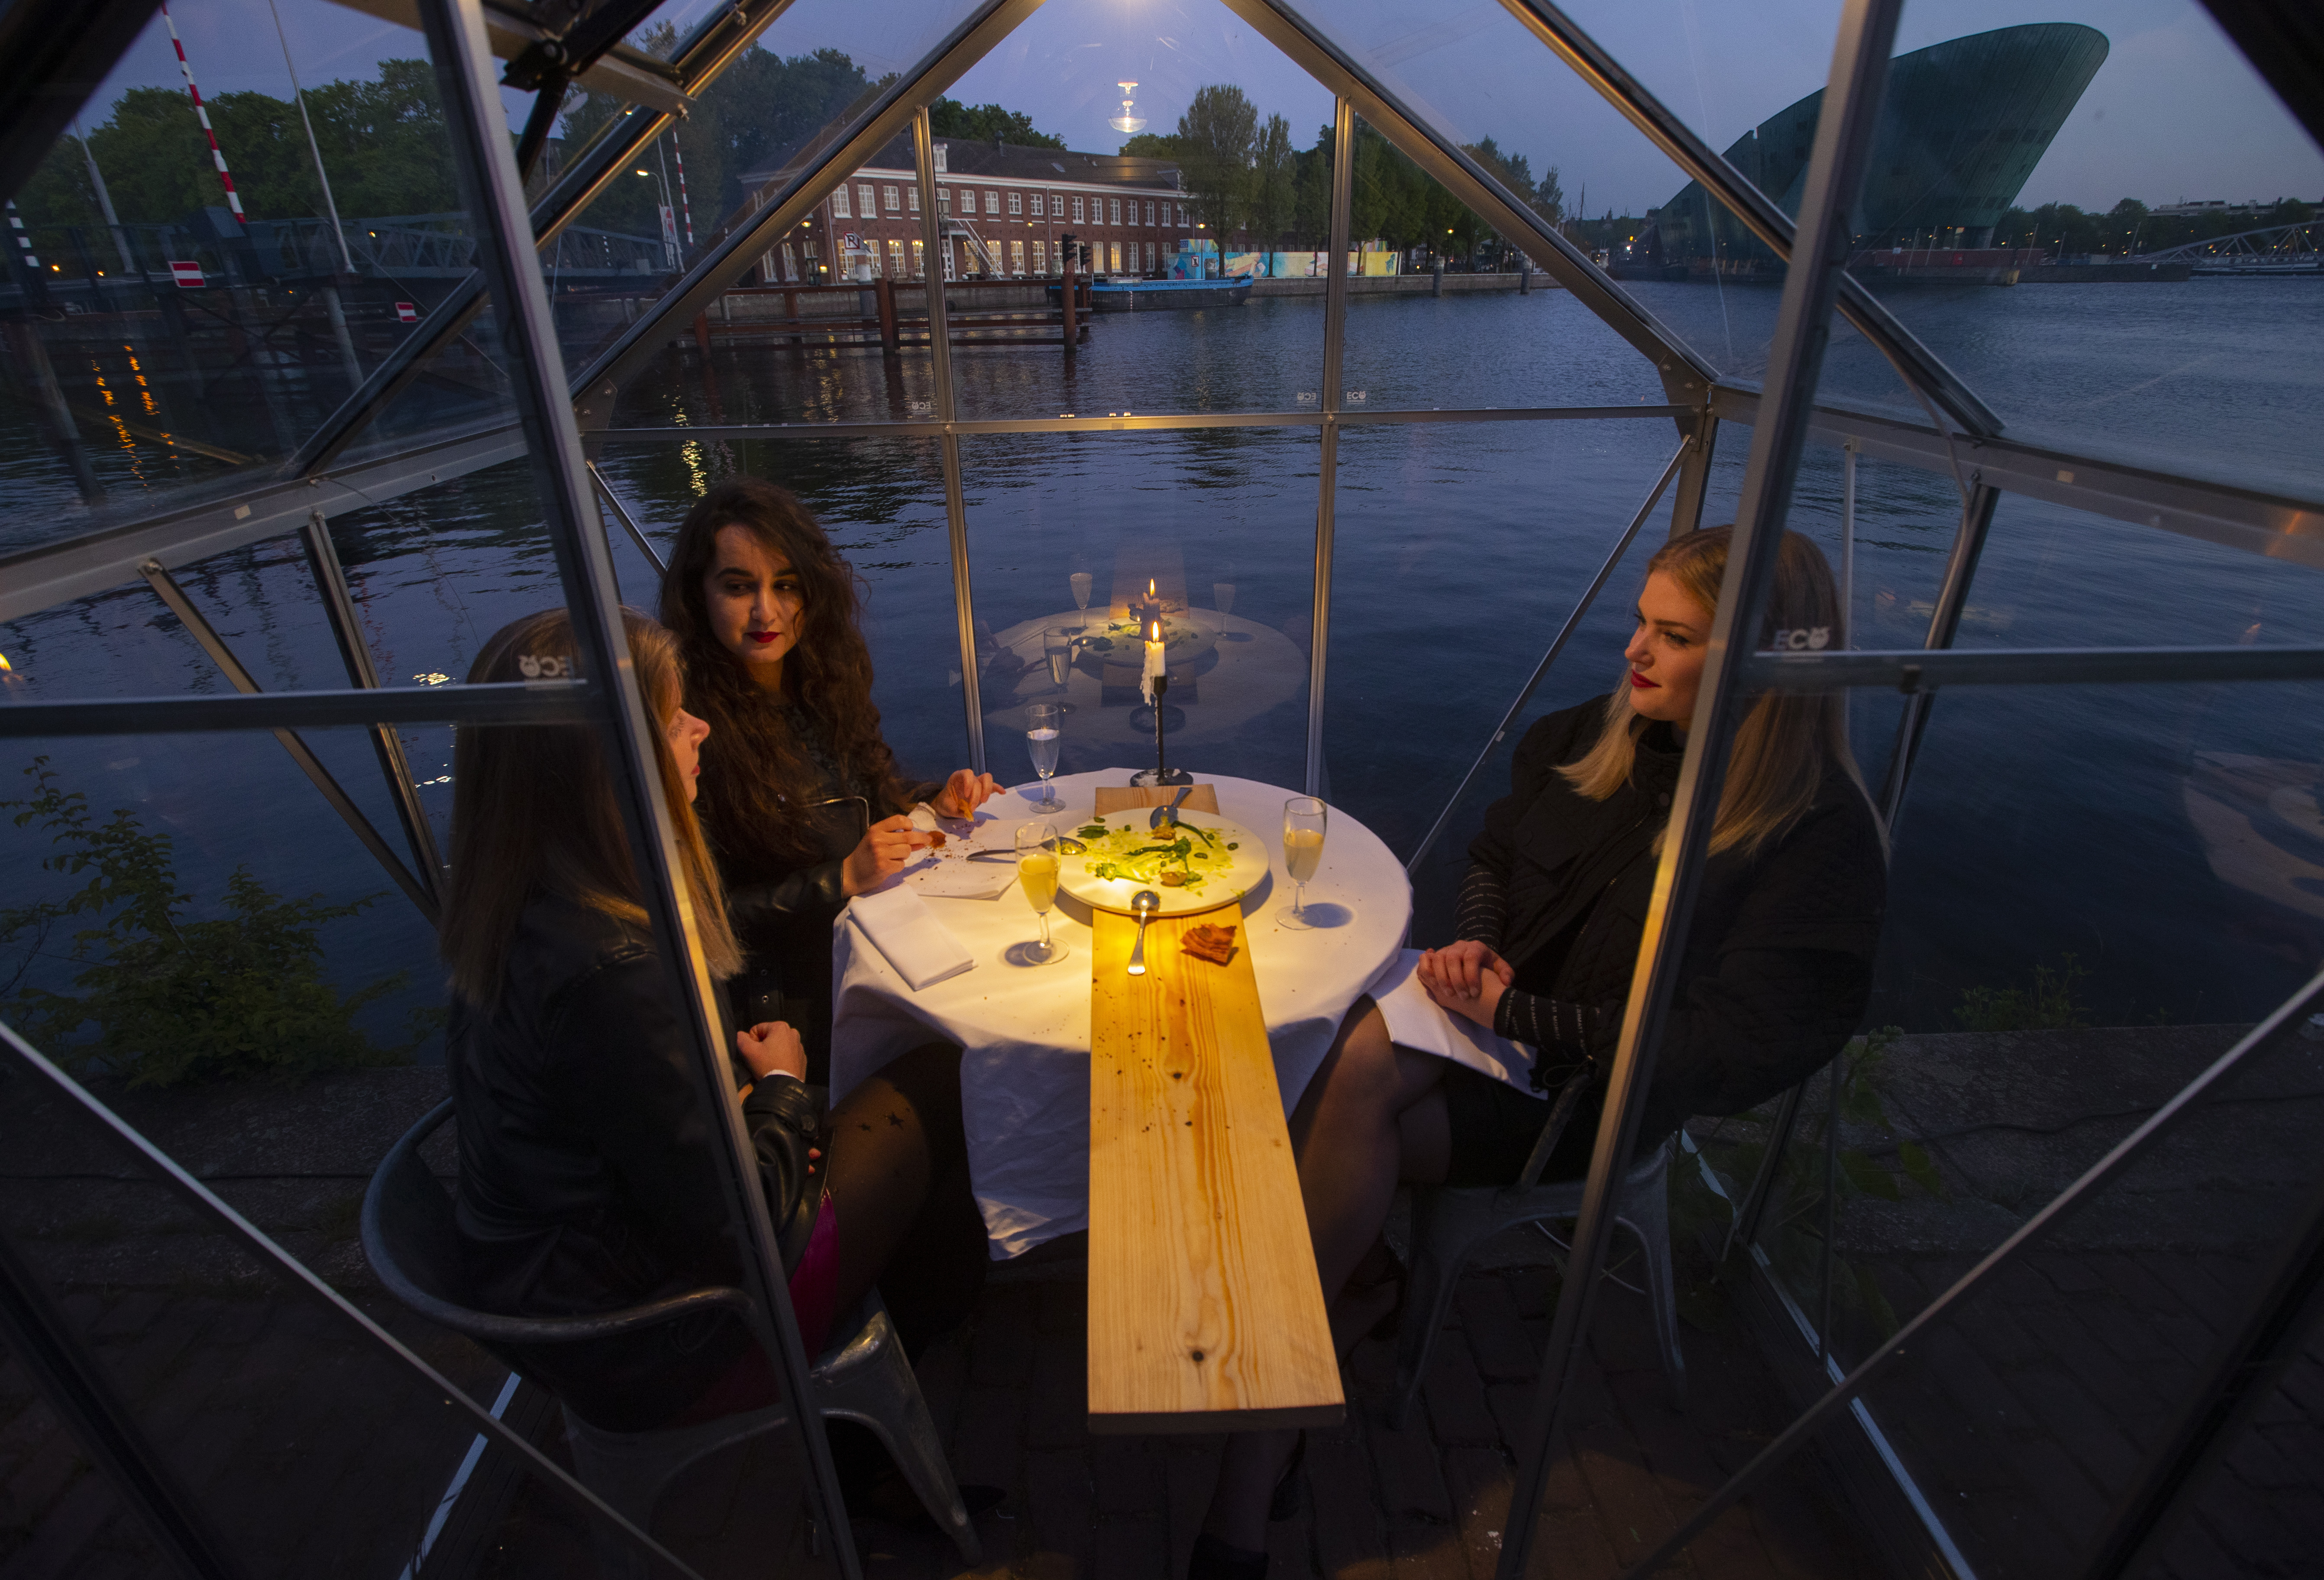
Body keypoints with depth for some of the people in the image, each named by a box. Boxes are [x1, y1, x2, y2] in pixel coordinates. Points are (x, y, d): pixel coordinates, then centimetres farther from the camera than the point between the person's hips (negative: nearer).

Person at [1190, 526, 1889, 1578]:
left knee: (1338, 1133, -24)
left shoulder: (1821, 840, -15)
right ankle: (1363, 1288, 1)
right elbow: (1496, 852, 17)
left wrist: (1516, 1012, -20)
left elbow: (1728, 1050, -19)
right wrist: (1475, 942, -3)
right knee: (1359, 1063, -26)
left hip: (1606, 1093, -5)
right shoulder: (1593, 736, 2)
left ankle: (1255, 1453, -6)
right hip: (1500, 1001, 6)